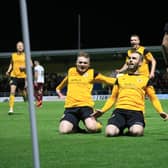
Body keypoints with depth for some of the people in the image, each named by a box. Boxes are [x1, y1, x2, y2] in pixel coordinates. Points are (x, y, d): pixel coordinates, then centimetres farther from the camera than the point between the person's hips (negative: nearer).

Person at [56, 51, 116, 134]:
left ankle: (97, 124, 9)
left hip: (85, 106, -2)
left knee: (92, 128, -27)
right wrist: (60, 95, 33)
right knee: (63, 130, -20)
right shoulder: (70, 71, 16)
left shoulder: (92, 73, 7)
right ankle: (74, 127, 14)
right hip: (70, 106, 3)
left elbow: (109, 80, 4)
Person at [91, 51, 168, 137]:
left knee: (136, 131, -36)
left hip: (136, 111, -2)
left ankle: (130, 130, 0)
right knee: (110, 132, -28)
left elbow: (153, 98, 16)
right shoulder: (120, 78, 22)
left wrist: (161, 111, -3)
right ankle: (120, 129, 6)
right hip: (119, 110, 2)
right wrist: (102, 111, 11)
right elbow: (113, 98, 26)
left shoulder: (145, 79, 16)